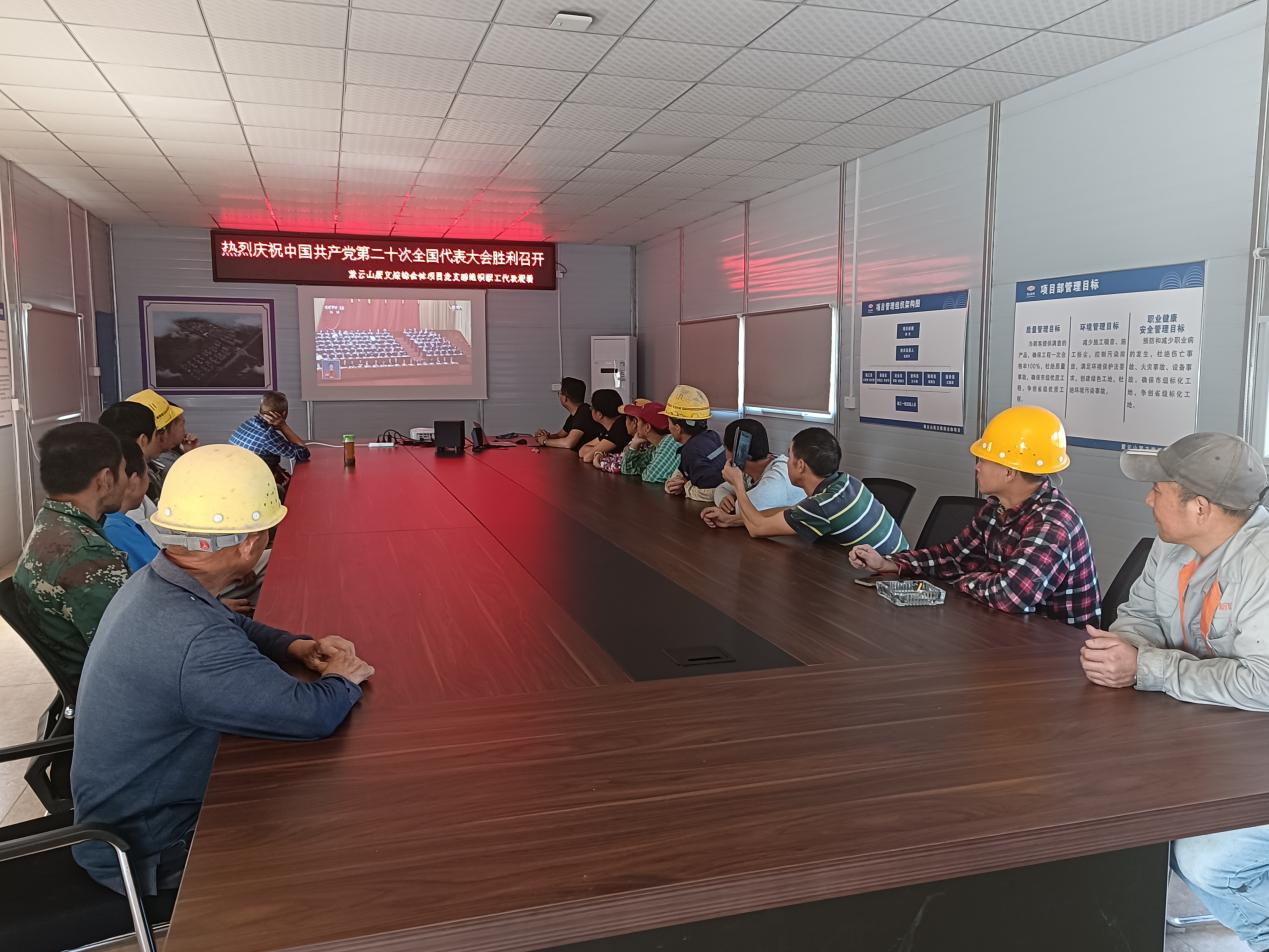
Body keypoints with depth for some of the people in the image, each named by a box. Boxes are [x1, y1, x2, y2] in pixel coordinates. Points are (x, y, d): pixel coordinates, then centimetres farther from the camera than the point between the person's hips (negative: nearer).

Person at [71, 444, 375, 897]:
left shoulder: (152, 581, -4)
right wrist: (342, 677, -12)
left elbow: (236, 627, 15)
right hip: (147, 856, -9)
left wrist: (299, 646, -2)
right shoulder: (191, 641, -36)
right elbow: (313, 715, -34)